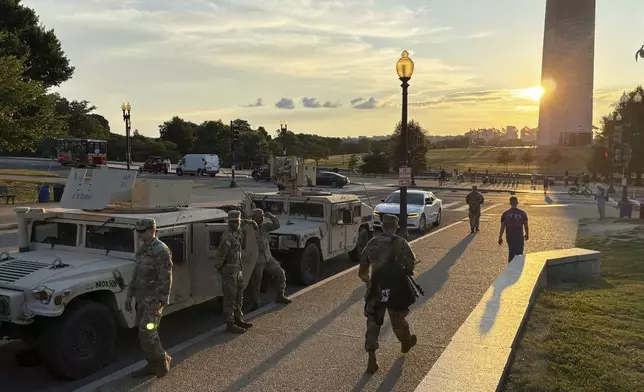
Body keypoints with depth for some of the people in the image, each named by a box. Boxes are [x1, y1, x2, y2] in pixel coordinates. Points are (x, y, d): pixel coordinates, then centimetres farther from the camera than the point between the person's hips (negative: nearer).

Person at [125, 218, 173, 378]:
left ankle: (162, 360, 9)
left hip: (153, 298, -9)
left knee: (147, 332, -11)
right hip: (141, 298, 9)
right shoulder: (142, 249, 11)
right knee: (143, 334, 12)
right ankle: (152, 364, 23)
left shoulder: (161, 250, -17)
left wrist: (158, 301, -23)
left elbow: (166, 279, -20)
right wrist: (130, 295, 17)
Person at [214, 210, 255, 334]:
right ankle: (230, 324, 6)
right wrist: (218, 267, -11)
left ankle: (237, 319, 31)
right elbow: (219, 255, -24)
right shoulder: (227, 237, -22)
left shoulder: (238, 232, 4)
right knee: (230, 298, -2)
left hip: (238, 270, 9)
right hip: (229, 271, -9)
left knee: (239, 296, 18)